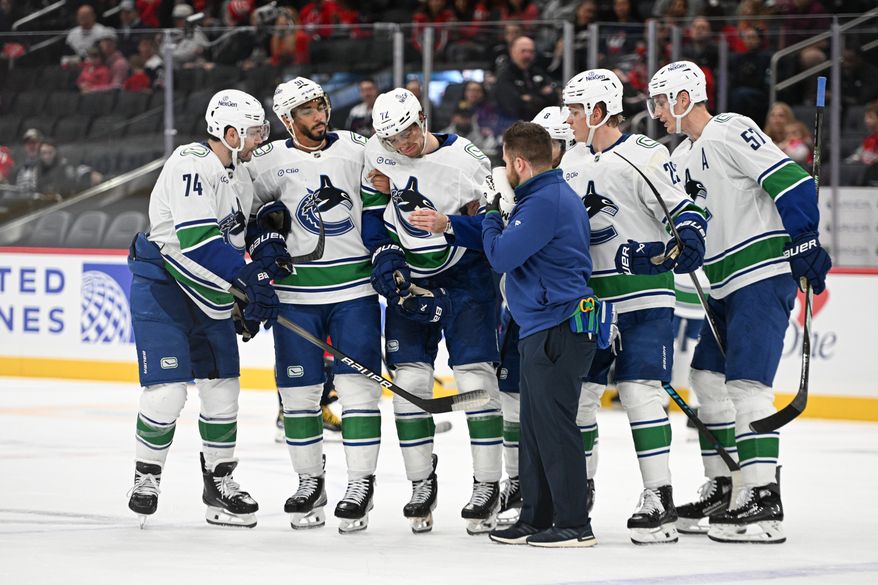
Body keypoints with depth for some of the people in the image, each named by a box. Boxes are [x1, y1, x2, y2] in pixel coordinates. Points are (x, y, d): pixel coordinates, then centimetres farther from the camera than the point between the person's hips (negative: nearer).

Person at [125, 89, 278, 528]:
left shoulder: (240, 176, 11)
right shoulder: (192, 163, -19)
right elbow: (196, 236, -29)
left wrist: (249, 303, 15)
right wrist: (251, 278, -30)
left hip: (210, 294, 9)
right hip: (163, 285, -8)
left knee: (223, 388, 7)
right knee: (167, 388, -12)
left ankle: (219, 482, 19)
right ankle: (146, 476, 6)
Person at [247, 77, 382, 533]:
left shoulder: (357, 149, 4)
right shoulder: (269, 161, 2)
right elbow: (249, 211, 11)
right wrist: (263, 237, -7)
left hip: (354, 287, 0)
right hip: (295, 291, 0)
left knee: (358, 385, -7)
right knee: (299, 389, 3)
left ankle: (360, 485, -2)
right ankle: (310, 482, 17)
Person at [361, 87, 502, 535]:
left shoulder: (466, 161, -19)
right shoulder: (377, 152, -4)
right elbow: (371, 208, 6)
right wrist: (384, 256, -5)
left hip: (464, 277, -4)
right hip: (407, 278, 4)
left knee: (474, 376, -8)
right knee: (408, 378, 0)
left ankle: (487, 486, -2)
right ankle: (421, 485, 12)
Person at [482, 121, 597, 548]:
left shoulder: (545, 202, -17)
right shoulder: (556, 195, 17)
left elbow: (501, 256, -17)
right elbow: (512, 246, 23)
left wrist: (492, 213, -1)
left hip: (557, 332, -11)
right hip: (543, 330, 11)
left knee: (554, 428, -8)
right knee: (535, 427, 14)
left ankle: (574, 524, -5)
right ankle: (535, 520, 21)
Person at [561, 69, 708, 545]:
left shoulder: (643, 157, -11)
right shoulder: (573, 161, 12)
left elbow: (684, 208, -14)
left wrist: (688, 240, -29)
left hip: (642, 296, -7)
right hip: (587, 297, 7)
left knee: (639, 391, -13)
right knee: (576, 390, 7)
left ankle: (659, 499, -10)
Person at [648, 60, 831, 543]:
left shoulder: (731, 132, -12)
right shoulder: (683, 160, 17)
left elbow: (790, 181, -19)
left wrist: (806, 243, -21)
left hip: (764, 275, -10)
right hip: (726, 287, 10)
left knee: (746, 382, -16)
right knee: (708, 379, 12)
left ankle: (763, 503, -18)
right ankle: (721, 491, 20)